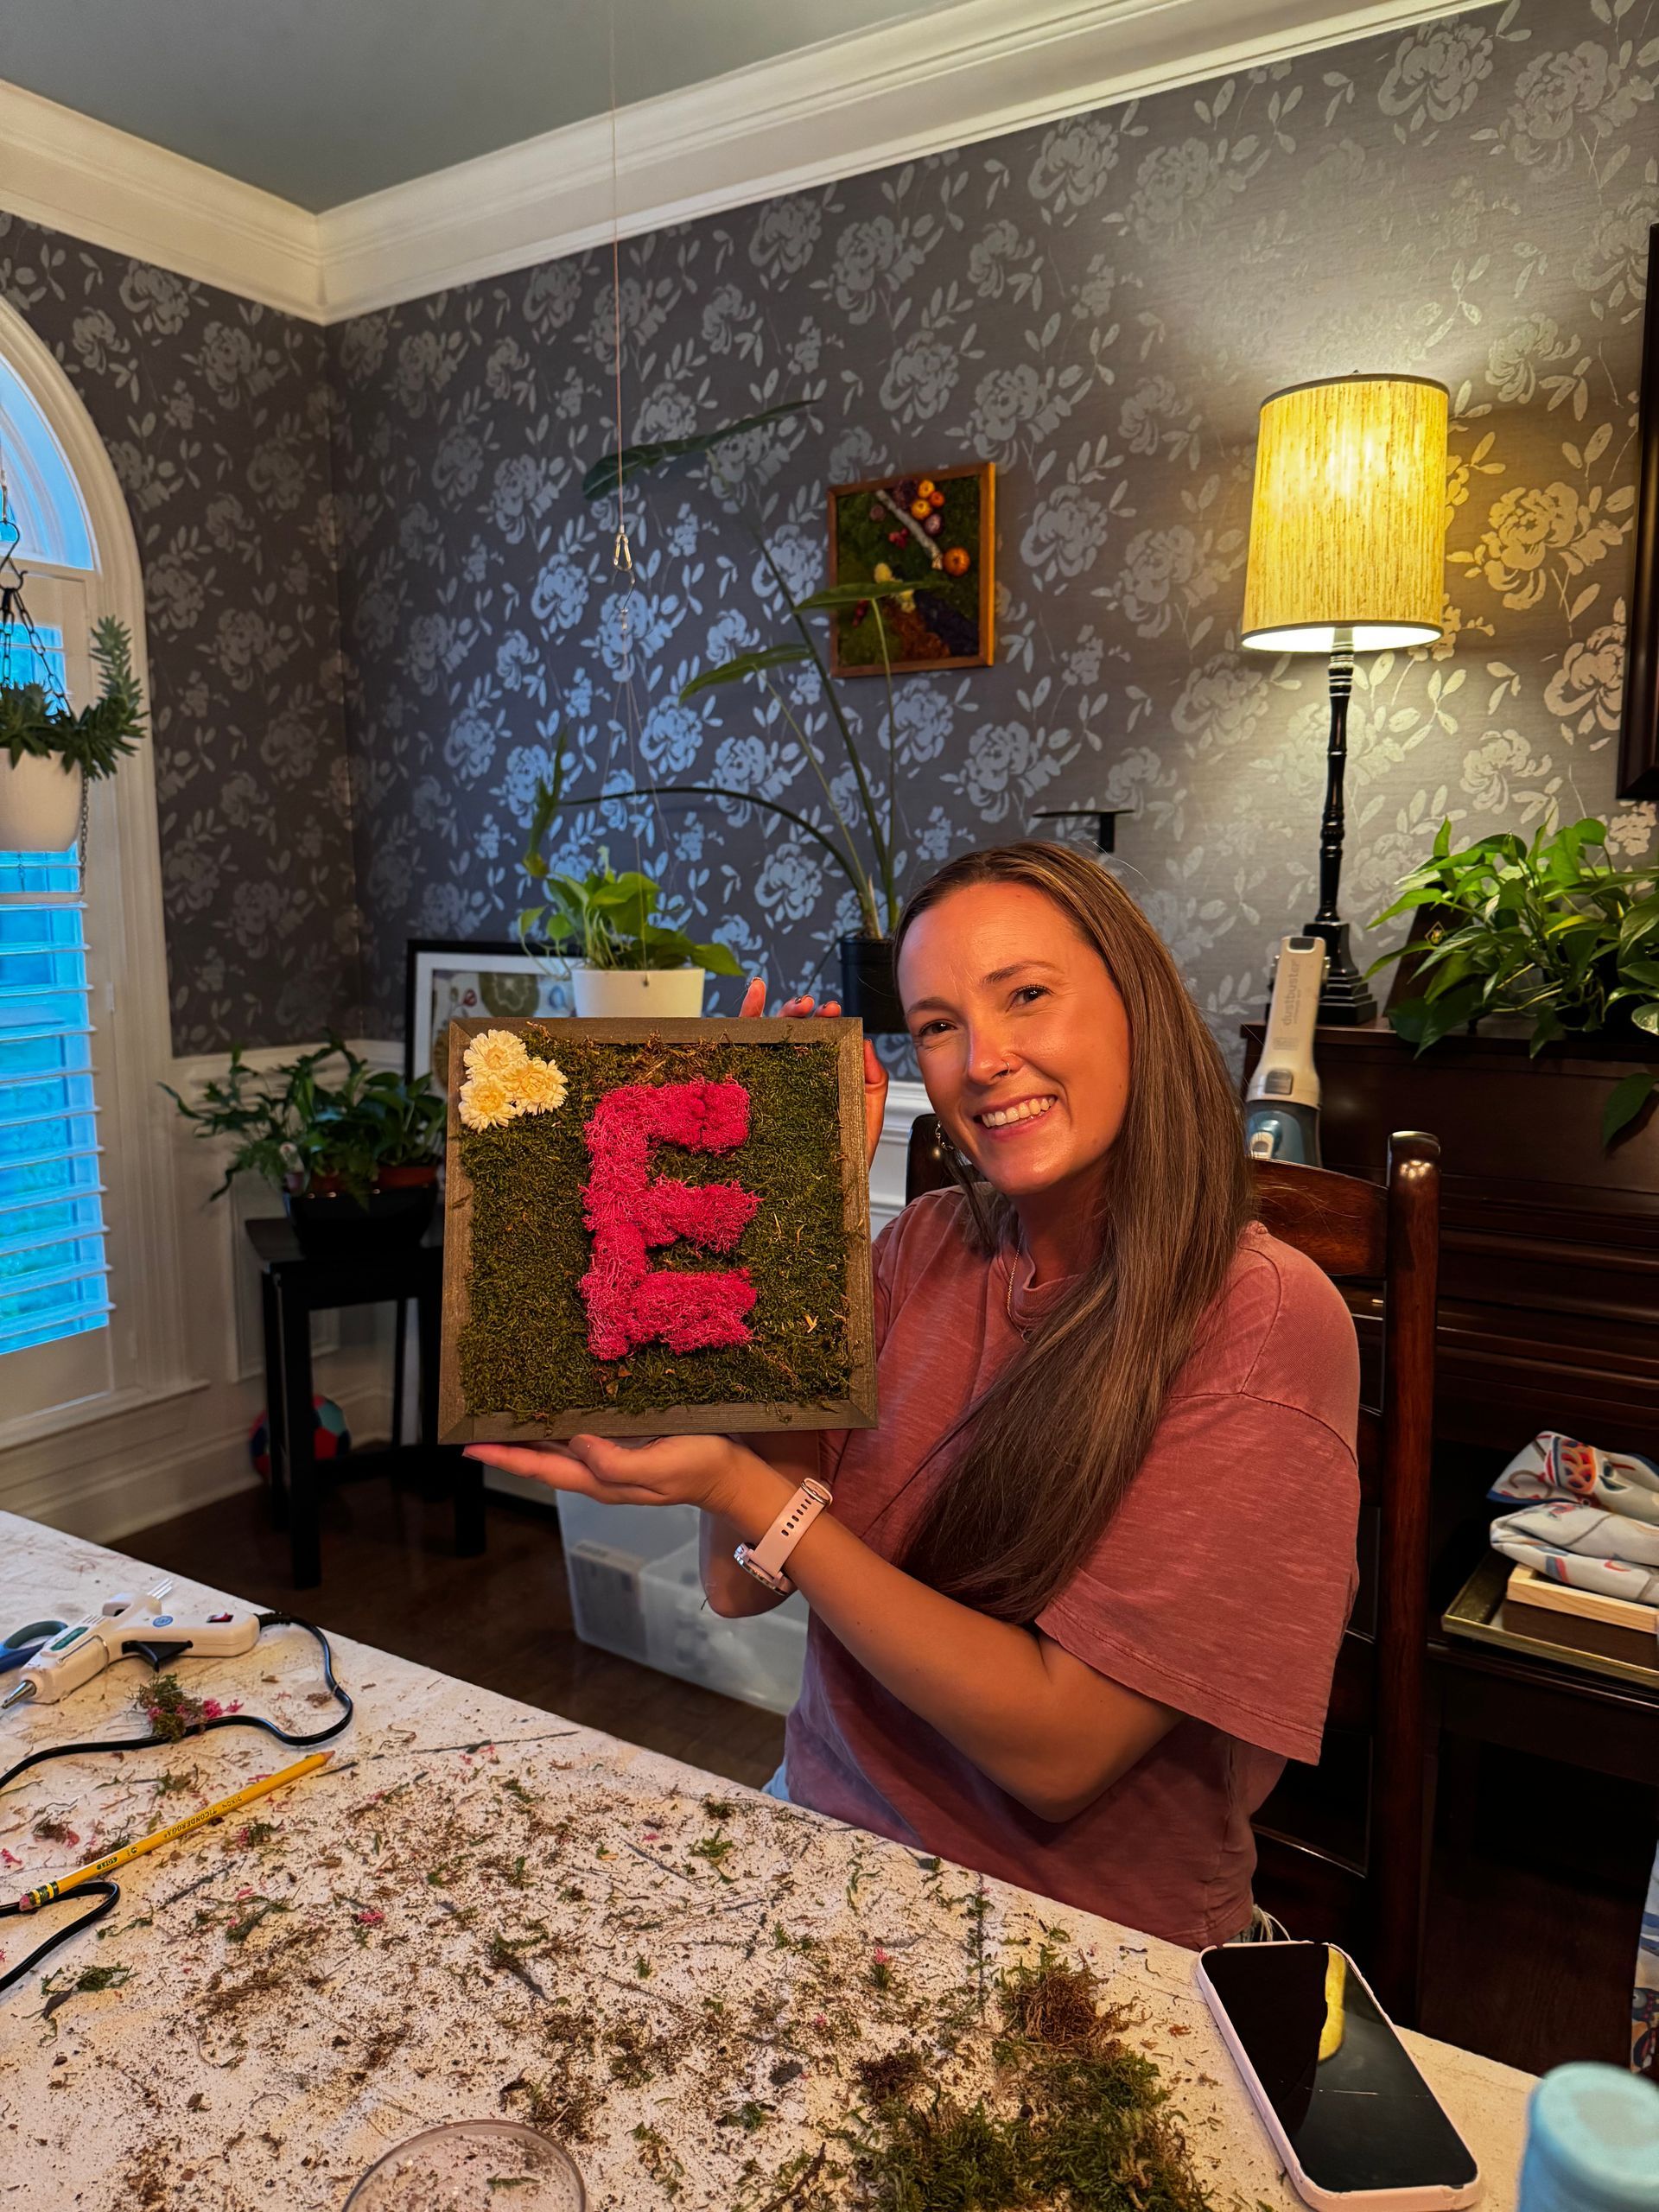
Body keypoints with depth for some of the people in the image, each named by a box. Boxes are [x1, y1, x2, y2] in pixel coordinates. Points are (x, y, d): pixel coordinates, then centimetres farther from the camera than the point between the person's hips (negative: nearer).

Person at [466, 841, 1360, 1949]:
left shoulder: (1263, 1322, -18)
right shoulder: (931, 1247, -1)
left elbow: (1057, 1749, -20)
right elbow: (743, 1585, -7)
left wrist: (744, 1489, -25)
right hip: (827, 1836, 5)